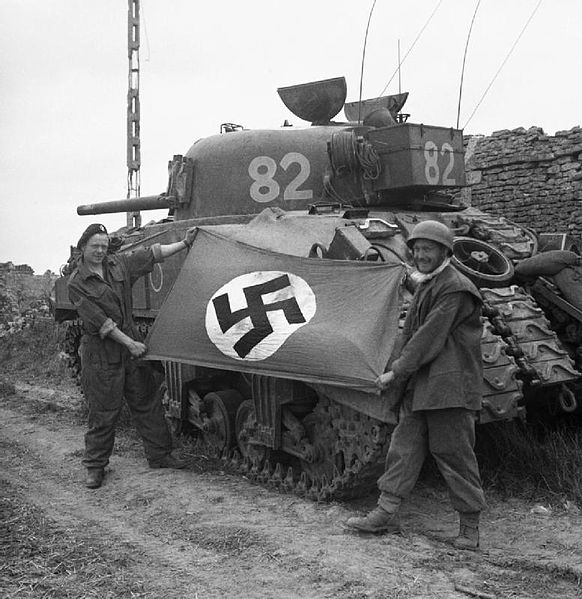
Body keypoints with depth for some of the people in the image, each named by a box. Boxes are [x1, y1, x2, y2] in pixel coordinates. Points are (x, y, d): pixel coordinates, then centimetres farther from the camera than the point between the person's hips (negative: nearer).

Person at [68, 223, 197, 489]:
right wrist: (130, 344, -16)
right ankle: (95, 466, 15)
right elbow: (99, 322, -15)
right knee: (103, 413, 1)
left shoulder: (119, 263, 5)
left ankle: (159, 455, 22)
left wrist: (184, 243, 1)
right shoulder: (76, 283, -10)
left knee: (147, 403, 10)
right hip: (101, 353, -5)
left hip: (132, 342, 5)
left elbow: (151, 254, 8)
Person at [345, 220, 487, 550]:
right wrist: (396, 371, 14)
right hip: (418, 386, 9)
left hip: (449, 386, -9)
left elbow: (429, 337, -17)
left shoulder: (455, 288, -13)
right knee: (404, 446, 8)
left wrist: (396, 371, -13)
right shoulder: (424, 285, 16)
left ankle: (470, 525, 12)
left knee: (454, 454, -1)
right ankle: (387, 514, 14)